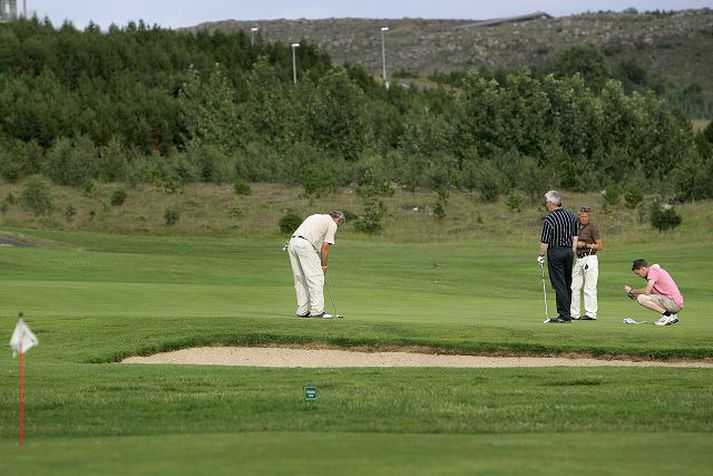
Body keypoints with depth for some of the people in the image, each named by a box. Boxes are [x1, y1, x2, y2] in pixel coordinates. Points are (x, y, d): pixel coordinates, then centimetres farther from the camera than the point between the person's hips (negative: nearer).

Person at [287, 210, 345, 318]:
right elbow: (325, 246, 2)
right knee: (316, 278, -4)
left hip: (292, 243, 8)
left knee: (300, 280, 13)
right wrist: (324, 266, 12)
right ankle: (317, 310, -8)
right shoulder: (332, 224, 8)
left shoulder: (316, 217, 30)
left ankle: (302, 311, 15)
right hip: (305, 245, -8)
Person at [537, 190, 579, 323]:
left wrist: (541, 256, -1)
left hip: (555, 252, -7)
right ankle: (567, 314, 16)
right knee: (567, 284, 13)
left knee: (559, 285, -4)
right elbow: (575, 237, 12)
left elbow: (545, 241, -13)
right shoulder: (571, 216, 6)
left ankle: (563, 315, -6)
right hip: (569, 251, 7)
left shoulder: (550, 219, -15)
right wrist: (572, 252, 18)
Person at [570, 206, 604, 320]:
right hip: (578, 259, 8)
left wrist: (585, 245, -13)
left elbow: (600, 246, -8)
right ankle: (573, 313, 12)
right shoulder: (577, 227, 14)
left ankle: (591, 314, -4)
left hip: (590, 259, -8)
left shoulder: (592, 228, -7)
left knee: (590, 288, -6)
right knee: (574, 287, 7)